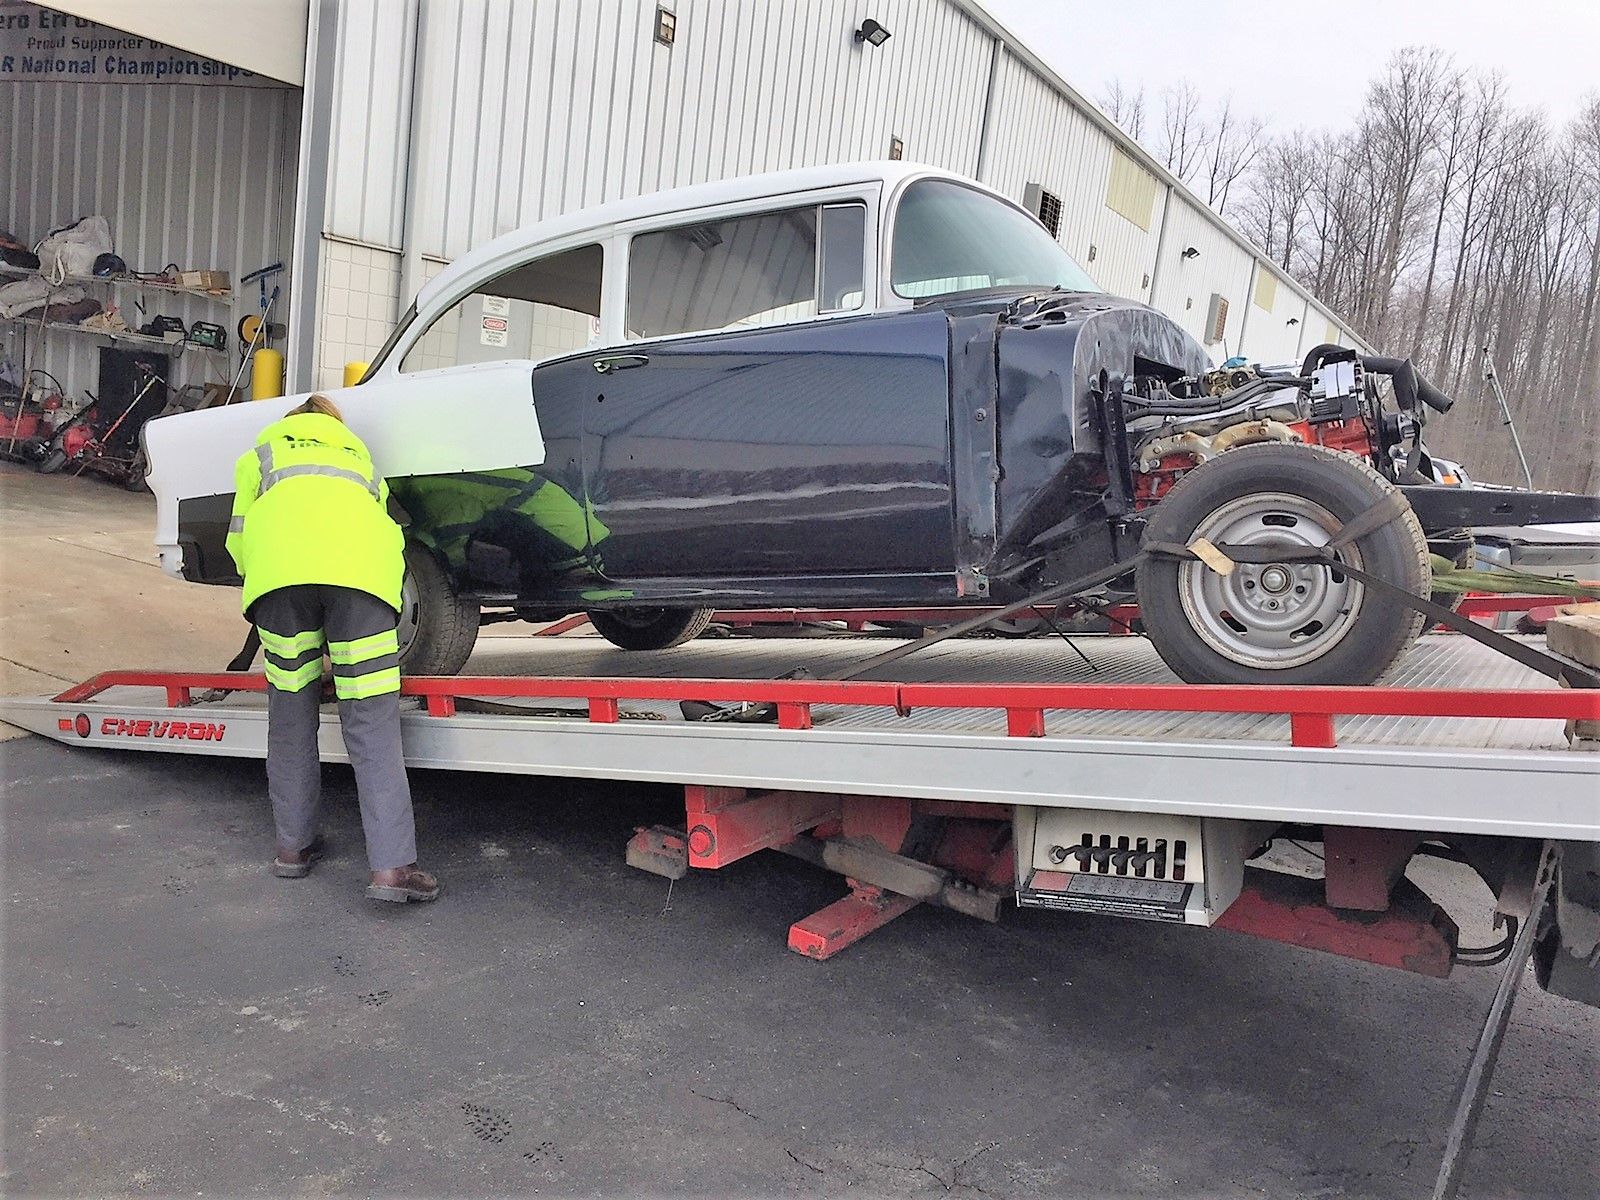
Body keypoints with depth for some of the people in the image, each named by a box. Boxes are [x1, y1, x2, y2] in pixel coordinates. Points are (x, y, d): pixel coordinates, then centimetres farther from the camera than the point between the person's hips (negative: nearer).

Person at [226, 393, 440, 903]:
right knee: (372, 719, -2)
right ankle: (391, 866, -9)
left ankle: (293, 844, 21)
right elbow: (390, 538, 31)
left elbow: (239, 538, 28)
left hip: (278, 569, 0)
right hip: (359, 569, 0)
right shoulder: (360, 456, 41)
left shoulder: (261, 452, 36)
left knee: (291, 708, 15)